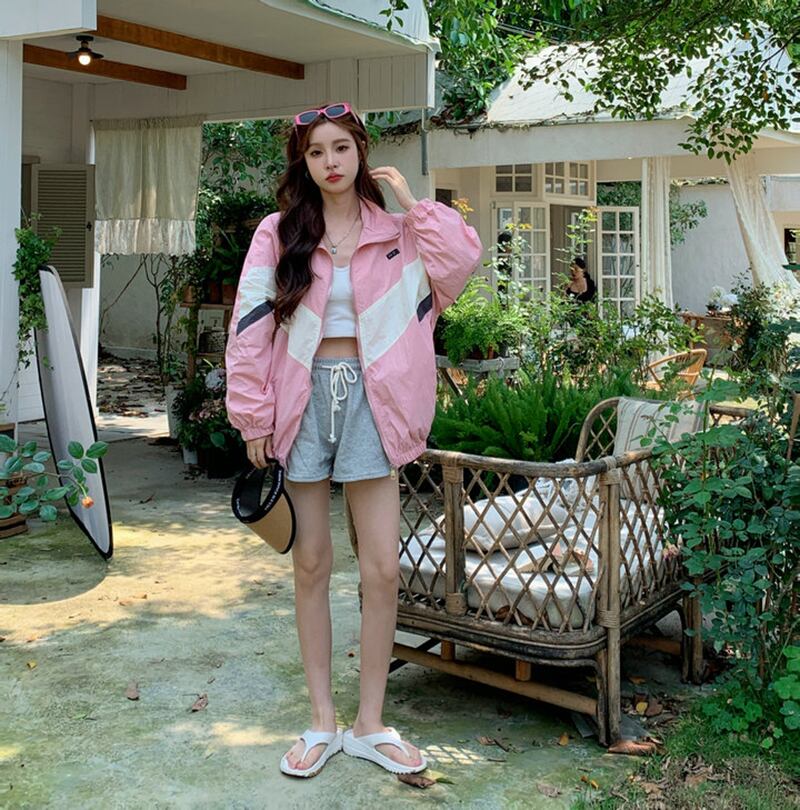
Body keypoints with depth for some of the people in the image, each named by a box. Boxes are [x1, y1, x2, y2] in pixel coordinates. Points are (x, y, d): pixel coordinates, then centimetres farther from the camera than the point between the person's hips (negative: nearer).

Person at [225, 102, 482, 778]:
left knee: (383, 569, -1)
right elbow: (251, 326, 0)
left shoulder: (396, 233, 6)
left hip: (369, 399, 0)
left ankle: (370, 724, 15)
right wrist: (255, 417, -4)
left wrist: (412, 203, -5)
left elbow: (462, 262, -11)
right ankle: (323, 722, 20)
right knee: (311, 565, 6)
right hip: (303, 398, 0)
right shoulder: (279, 234, 4)